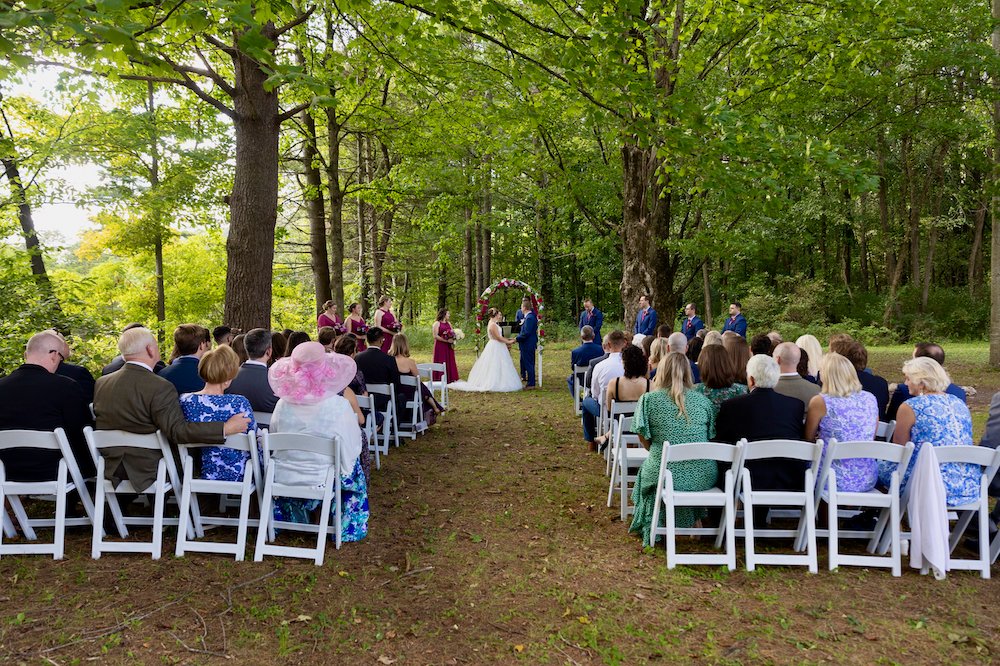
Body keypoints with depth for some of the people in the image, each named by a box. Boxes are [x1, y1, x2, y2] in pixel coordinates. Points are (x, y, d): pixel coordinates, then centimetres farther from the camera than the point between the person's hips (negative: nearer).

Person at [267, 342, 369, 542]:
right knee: (354, 463, 28)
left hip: (283, 480, 3)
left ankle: (283, 519, 48)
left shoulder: (283, 404, -10)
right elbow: (352, 449, -9)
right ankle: (349, 529, 36)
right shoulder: (339, 405, -18)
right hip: (321, 482, -2)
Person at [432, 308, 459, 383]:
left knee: (449, 362, 6)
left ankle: (449, 379, 11)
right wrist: (446, 340, -19)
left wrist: (452, 339, -7)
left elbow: (453, 333, 17)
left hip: (448, 346, 7)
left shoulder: (448, 323, 15)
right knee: (441, 363, -6)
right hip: (440, 346, -7)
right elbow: (435, 336, -15)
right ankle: (440, 380, -1)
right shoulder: (437, 323, -7)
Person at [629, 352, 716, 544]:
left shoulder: (648, 399, -3)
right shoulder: (702, 400, 4)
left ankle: (652, 527, 38)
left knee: (645, 470, 32)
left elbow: (644, 439, 4)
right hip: (704, 477, 3)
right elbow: (710, 437, 11)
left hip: (666, 476, -2)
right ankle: (694, 521, 38)